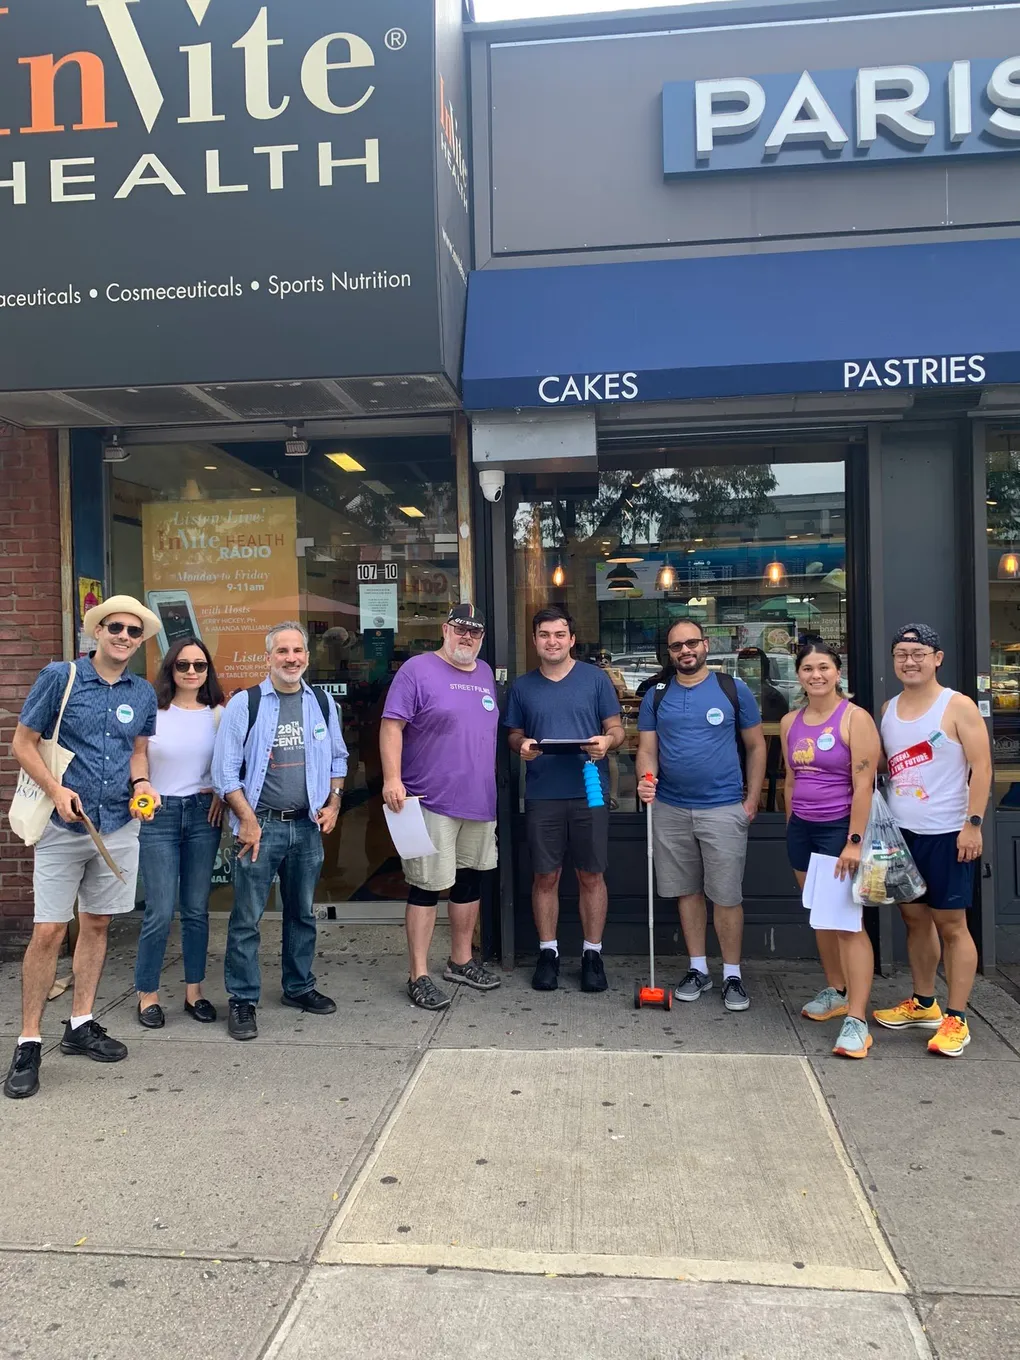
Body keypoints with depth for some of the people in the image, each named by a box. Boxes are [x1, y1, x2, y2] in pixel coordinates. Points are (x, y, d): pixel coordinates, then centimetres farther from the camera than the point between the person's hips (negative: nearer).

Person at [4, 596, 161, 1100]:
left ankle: (80, 1025, 27)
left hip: (119, 827, 4)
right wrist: (56, 790, -17)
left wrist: (141, 782, -3)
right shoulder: (60, 676, -5)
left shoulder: (143, 693, 6)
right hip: (64, 826, -4)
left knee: (96, 925, 13)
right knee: (48, 932, -3)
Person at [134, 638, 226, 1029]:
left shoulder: (219, 715, 4)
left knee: (197, 909, 9)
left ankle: (194, 991, 21)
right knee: (160, 911, -4)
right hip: (158, 814, -2)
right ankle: (147, 995, 13)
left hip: (203, 813, 3)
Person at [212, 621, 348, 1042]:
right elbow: (225, 770, -5)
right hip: (259, 825, -4)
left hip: (307, 825, 4)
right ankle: (242, 999, 11)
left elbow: (338, 759, 17)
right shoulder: (245, 704, -4)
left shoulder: (322, 703, 8)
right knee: (246, 918, -1)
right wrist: (247, 820, -11)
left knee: (302, 912, 15)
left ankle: (299, 987, 30)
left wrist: (333, 803, 3)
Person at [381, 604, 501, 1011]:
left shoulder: (485, 674, 14)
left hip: (480, 800, 7)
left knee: (470, 881, 15)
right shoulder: (418, 669, -8)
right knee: (427, 886, -3)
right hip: (432, 802, -7)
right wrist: (392, 778, -22)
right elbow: (391, 725, -14)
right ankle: (418, 975, 8)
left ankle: (461, 961, 31)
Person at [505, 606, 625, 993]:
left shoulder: (595, 678, 3)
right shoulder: (522, 686, 8)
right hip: (541, 795, 1)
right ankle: (548, 952, 21)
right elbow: (513, 735, 14)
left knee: (591, 876, 6)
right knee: (545, 877, 7)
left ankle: (592, 953, 19)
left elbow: (616, 730, 5)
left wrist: (606, 741, -17)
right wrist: (521, 746, -9)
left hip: (589, 793, -1)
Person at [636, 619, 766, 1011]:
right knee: (687, 891, 11)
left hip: (724, 809, -2)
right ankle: (698, 969, 25)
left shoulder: (733, 690, 0)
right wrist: (646, 779, -16)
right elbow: (647, 749, 6)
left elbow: (755, 746, 5)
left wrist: (752, 799, -1)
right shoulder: (656, 696, 6)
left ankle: (732, 976, 14)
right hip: (671, 809, 3)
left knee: (726, 896, 0)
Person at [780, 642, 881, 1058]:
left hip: (840, 828, -6)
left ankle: (856, 1020, -9)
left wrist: (854, 841, -18)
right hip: (802, 828, 6)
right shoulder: (790, 722, 9)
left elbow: (863, 785, -14)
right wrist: (792, 827, 15)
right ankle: (835, 991, 31)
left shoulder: (855, 719, -10)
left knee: (847, 920, -9)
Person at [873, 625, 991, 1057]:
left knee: (951, 924, 1)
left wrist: (973, 824, -17)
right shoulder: (888, 709, 9)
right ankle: (923, 1005, 28)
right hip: (900, 833, 6)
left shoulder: (957, 706, -8)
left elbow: (981, 768, -11)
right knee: (914, 918, 15)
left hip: (945, 834, -6)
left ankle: (956, 1019, 9)